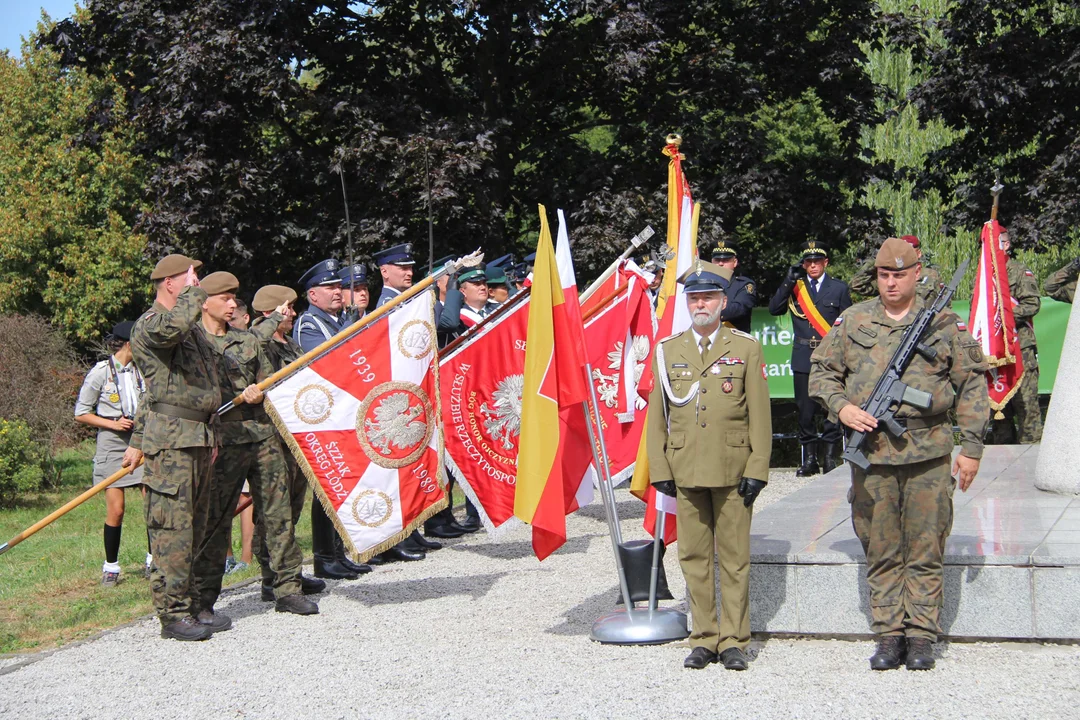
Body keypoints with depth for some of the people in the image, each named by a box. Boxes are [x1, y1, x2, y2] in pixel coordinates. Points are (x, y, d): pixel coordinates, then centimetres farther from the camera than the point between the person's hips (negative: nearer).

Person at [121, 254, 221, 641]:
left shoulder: (193, 328, 22)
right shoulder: (149, 325, -8)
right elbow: (173, 327, -35)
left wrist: (137, 442, 30)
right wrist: (193, 292, -15)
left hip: (198, 439, 9)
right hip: (171, 441, -9)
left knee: (194, 528, 12)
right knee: (173, 529, -8)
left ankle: (190, 606, 18)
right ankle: (173, 614, -4)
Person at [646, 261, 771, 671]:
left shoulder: (746, 349, 3)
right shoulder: (667, 351, 9)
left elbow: (760, 415, 1)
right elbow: (657, 415, 10)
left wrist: (757, 469, -5)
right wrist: (659, 469, 3)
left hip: (731, 471, -2)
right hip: (685, 471, 2)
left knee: (734, 558, 2)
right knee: (694, 557, 6)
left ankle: (734, 641, 10)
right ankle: (704, 639, 14)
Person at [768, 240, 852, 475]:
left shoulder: (839, 288, 7)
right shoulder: (794, 287, 11)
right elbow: (774, 309, -1)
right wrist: (789, 281, -7)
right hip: (803, 359, 1)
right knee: (805, 412, 2)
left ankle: (830, 457, 6)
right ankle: (809, 459, 9)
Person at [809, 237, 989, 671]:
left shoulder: (945, 324, 4)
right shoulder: (852, 322, 8)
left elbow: (972, 386, 5)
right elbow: (822, 371, 14)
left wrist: (971, 446, -1)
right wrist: (841, 407, -5)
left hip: (929, 454, -1)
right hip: (872, 453, 2)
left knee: (925, 551, 3)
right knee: (880, 551, 6)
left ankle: (921, 636, 11)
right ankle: (889, 635, 15)